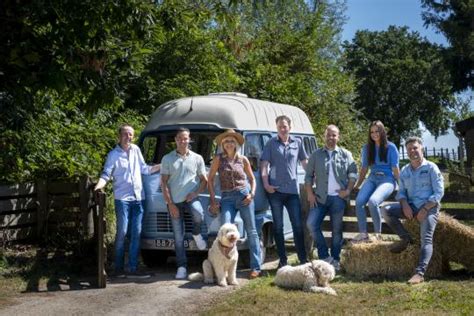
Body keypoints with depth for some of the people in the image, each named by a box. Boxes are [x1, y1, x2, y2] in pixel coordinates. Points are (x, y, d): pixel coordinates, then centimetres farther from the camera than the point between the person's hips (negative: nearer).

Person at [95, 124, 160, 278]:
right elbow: (106, 174, -7)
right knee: (122, 232, -7)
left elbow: (144, 169, 18)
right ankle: (118, 268, 3)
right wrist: (99, 186, -25)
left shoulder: (136, 150, 11)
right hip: (122, 198, -4)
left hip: (138, 198, 5)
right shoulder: (113, 154, -1)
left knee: (136, 233, 3)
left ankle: (133, 268, 7)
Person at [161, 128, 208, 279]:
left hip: (191, 198, 0)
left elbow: (204, 180, 11)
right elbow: (164, 183, 3)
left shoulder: (197, 158, 8)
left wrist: (196, 193, -8)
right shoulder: (167, 159, 6)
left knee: (199, 214, -33)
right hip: (174, 201, 1)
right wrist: (170, 204, -5)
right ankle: (182, 267, 10)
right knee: (178, 237, 1)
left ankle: (196, 234, -1)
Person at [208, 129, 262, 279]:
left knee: (251, 231, 0)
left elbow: (252, 178, 16)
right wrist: (213, 200, 1)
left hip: (244, 196, 1)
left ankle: (256, 267, 4)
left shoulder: (243, 159, 7)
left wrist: (252, 194, -1)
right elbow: (210, 179, 7)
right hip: (227, 198, -1)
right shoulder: (219, 159, 4)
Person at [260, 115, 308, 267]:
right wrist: (266, 184, -10)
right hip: (275, 190, -1)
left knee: (298, 225, 1)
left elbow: (305, 162, 18)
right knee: (278, 226, 4)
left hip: (293, 190, 1)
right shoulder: (271, 143, 4)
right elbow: (264, 164, 0)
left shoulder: (297, 143, 10)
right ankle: (283, 260, 12)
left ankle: (303, 259, 8)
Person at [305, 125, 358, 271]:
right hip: (320, 197, 1)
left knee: (337, 229, 3)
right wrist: (310, 194, -1)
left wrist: (348, 190, -7)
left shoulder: (346, 154, 8)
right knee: (311, 224, -13)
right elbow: (308, 176, 9)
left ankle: (335, 260, 14)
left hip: (338, 197, -1)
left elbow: (353, 173, 6)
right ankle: (325, 256, -1)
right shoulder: (316, 155, 10)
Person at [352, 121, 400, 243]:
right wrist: (357, 185, 18)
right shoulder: (367, 148, 13)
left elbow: (395, 168, 2)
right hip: (372, 178, 5)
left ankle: (378, 234, -18)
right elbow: (364, 168, 19)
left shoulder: (391, 147, 0)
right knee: (359, 201, -25)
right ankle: (363, 234, -20)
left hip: (387, 179, -4)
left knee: (372, 202, -33)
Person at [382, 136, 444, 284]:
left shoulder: (431, 168, -2)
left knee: (426, 239, -21)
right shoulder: (404, 171, 13)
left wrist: (425, 210, -17)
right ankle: (405, 238, -4)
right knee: (386, 210, -17)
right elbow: (401, 192, 13)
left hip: (429, 207, -5)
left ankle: (419, 273, -33)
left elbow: (439, 192, -7)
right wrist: (405, 205, -10)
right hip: (411, 206, 5)